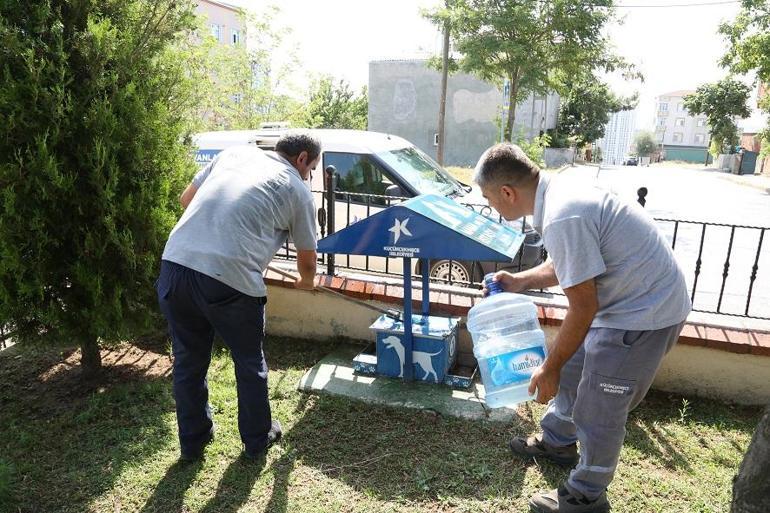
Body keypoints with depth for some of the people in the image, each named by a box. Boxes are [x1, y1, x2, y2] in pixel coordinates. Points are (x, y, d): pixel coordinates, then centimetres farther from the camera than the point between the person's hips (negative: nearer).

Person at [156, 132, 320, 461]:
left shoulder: (235, 152, 21)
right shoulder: (298, 190, 9)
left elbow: (186, 199, 26)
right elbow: (307, 259, 19)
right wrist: (305, 282, 41)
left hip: (175, 264, 5)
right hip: (230, 281, -5)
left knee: (188, 360, 23)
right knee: (249, 363, 20)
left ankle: (192, 441, 42)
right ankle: (257, 440, 38)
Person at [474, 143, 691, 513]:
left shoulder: (562, 219, -30)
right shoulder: (558, 192, 1)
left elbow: (583, 309, -24)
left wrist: (549, 369, -12)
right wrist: (519, 281, 11)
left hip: (645, 313, -10)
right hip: (628, 299, 10)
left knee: (598, 411, 5)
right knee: (572, 369, 23)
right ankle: (557, 442, 46)